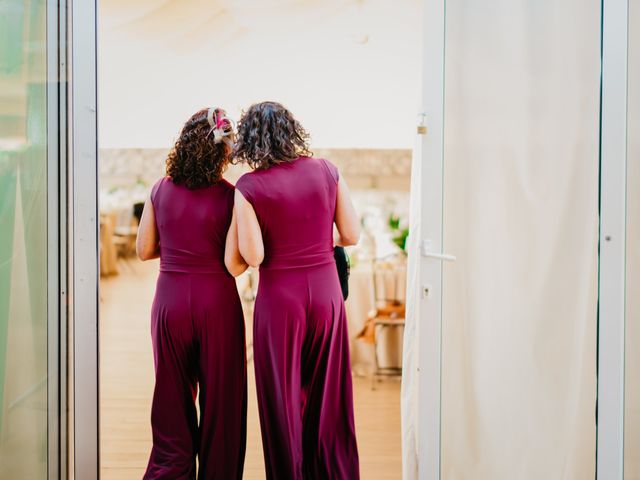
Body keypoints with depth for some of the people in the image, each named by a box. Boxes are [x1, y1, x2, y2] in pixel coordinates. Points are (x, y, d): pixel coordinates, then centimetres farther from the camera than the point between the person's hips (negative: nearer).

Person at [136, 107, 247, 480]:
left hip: (170, 301, 3)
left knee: (173, 397, 14)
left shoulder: (161, 190, -1)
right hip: (217, 301, -3)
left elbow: (144, 250, 6)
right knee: (220, 398, 10)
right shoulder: (228, 196, -11)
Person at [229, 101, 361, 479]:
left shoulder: (249, 187, -9)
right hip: (326, 293, 3)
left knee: (283, 398, 10)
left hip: (280, 298, -3)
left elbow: (253, 257, -12)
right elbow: (352, 235, 2)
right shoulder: (326, 171, -1)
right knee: (329, 398, 15)